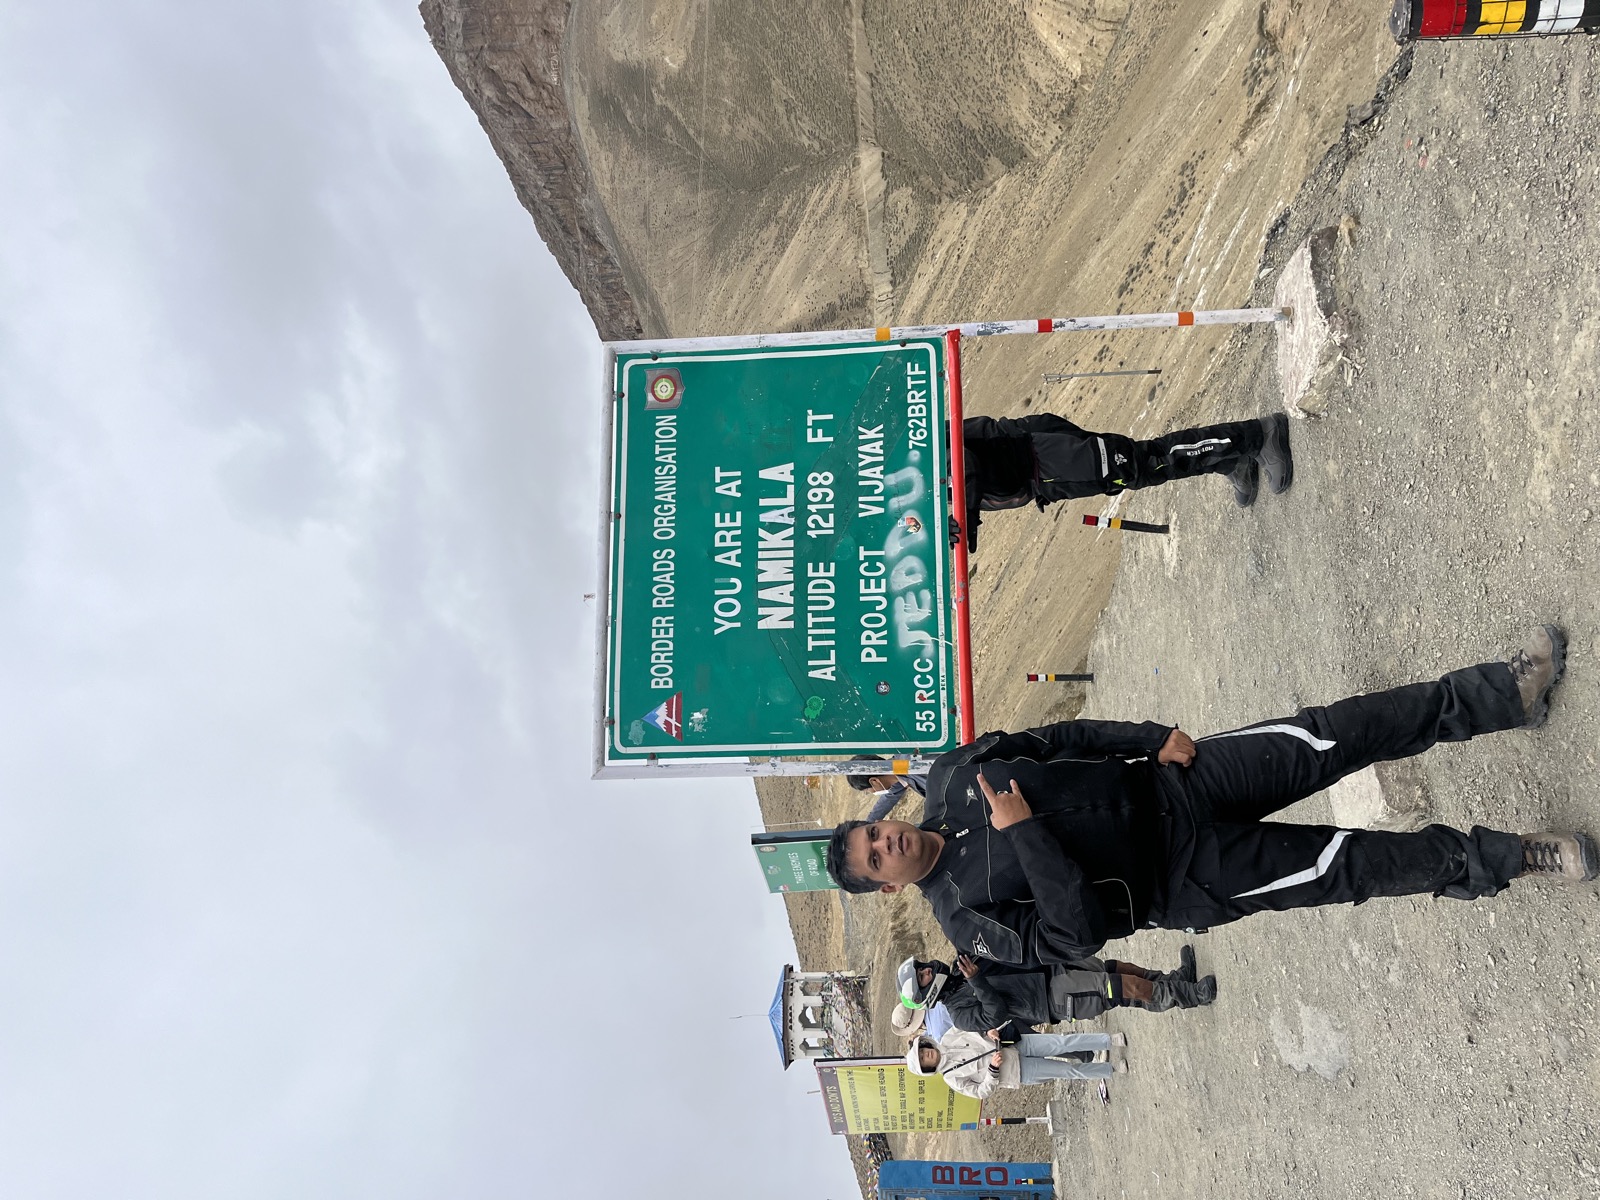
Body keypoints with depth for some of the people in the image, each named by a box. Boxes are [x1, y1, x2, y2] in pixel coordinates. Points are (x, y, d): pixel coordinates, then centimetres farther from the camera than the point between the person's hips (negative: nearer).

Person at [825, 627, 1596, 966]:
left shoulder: (953, 774, 1)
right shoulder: (967, 917, -12)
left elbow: (1064, 738, 7)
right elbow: (1076, 933, -21)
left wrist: (1156, 740, -4)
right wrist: (1023, 832, -27)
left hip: (1165, 781, 4)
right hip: (1185, 878, -3)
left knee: (1330, 736, -10)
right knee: (1352, 865, -14)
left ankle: (1511, 693, 3)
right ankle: (1507, 860, 5)